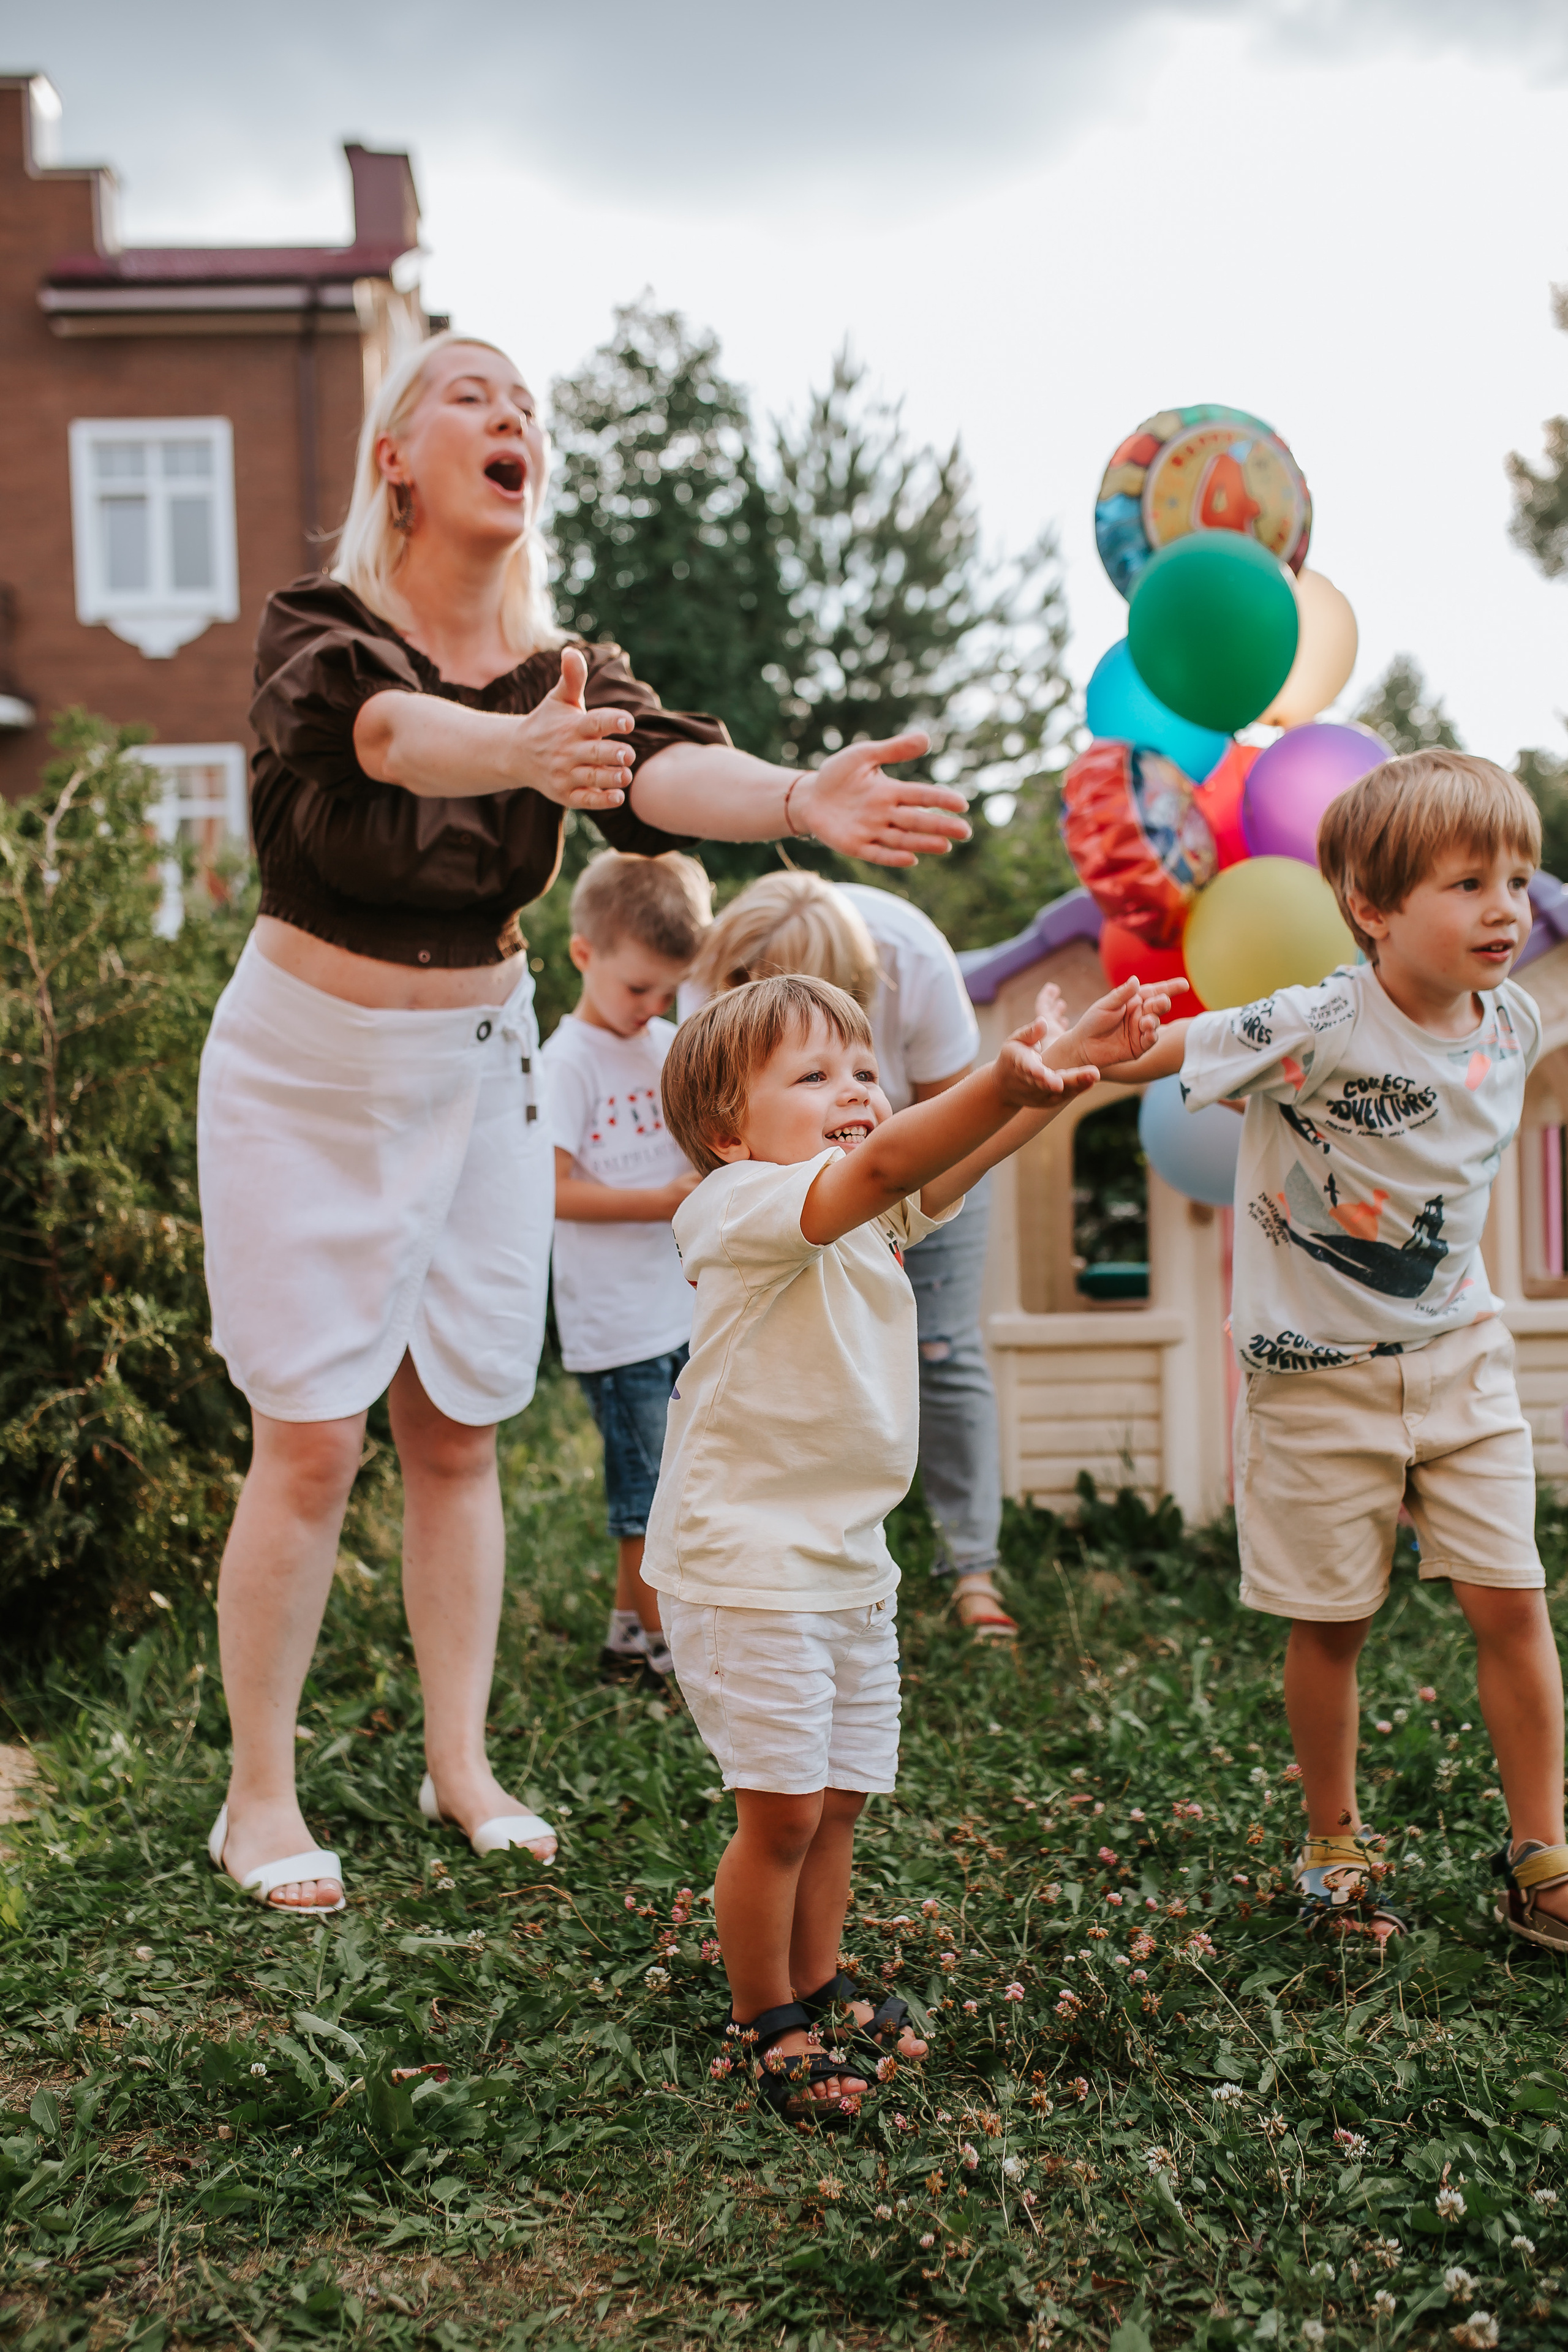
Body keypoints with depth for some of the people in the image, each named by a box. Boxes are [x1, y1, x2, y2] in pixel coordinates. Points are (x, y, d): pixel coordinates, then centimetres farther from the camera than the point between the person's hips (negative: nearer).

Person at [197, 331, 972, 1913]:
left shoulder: (565, 670, -3)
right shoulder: (318, 635, -13)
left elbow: (663, 766, -25)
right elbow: (387, 728, -37)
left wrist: (798, 798, -48)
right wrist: (522, 751, -61)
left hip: (477, 1065, 4)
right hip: (307, 1067, -4)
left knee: (458, 1431, 9)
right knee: (309, 1442, -3)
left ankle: (459, 1764, 22)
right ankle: (259, 1796, 12)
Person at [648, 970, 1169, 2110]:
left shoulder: (873, 1216, 9)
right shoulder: (745, 1205, -18)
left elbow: (955, 1156, -2)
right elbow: (883, 1165, -36)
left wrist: (1068, 1058, -17)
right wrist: (1006, 1081, -51)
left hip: (850, 1564, 8)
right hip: (745, 1564, -8)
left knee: (838, 1801, 16)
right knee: (782, 1811, -3)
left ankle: (817, 1992, 34)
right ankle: (765, 2025, 17)